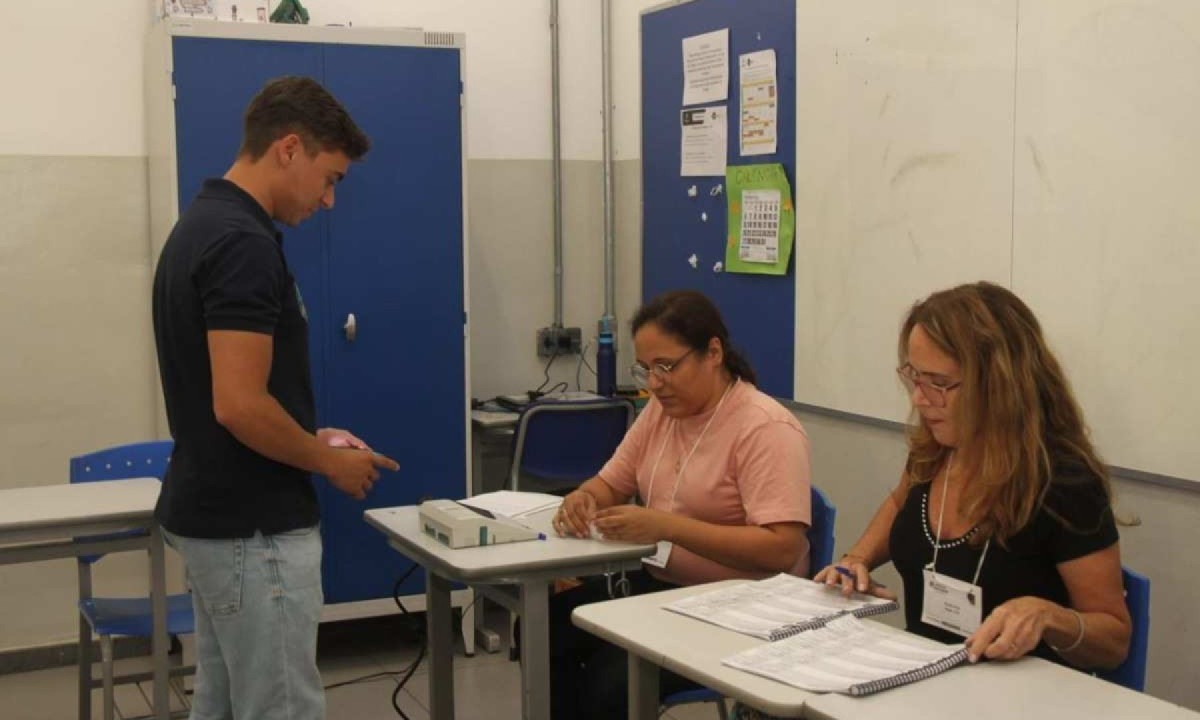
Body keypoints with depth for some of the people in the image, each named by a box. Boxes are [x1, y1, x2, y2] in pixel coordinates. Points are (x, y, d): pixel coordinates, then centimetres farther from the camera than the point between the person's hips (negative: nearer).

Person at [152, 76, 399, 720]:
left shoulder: (200, 226, 12)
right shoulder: (243, 243, -21)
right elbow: (239, 405, -26)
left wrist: (310, 438, 15)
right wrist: (328, 461, -10)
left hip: (212, 515, 10)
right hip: (254, 529, -10)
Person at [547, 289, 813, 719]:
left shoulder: (767, 429, -17)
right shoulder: (661, 409, 7)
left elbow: (781, 549, -25)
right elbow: (610, 485, 16)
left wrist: (666, 526, -32)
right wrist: (583, 499, -10)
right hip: (660, 583, 8)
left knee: (613, 680, -26)